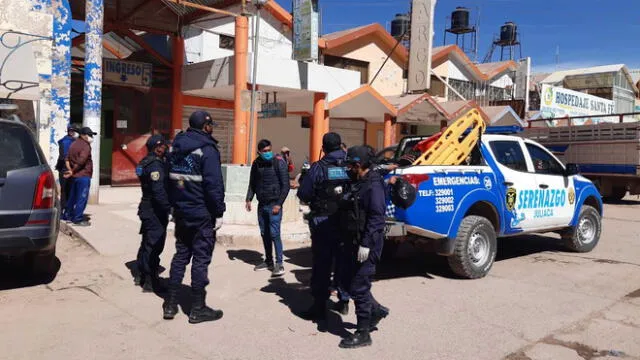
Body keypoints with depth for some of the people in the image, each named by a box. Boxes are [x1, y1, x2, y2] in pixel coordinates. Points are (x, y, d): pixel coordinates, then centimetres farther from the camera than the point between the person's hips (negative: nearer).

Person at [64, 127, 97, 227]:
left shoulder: (73, 144, 15)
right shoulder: (86, 146, -13)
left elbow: (67, 159, 10)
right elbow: (81, 161, -22)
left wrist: (71, 171, 2)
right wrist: (72, 171, -10)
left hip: (74, 176, 9)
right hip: (83, 176, -9)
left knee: (72, 196, 18)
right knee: (82, 198, -4)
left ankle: (69, 215, 27)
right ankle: (78, 219, -3)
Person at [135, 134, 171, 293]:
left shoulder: (147, 162, 13)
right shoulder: (156, 164, -18)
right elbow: (159, 191, -26)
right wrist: (169, 208, -22)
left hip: (147, 209, 10)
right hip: (155, 211, -10)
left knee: (147, 242, 19)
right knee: (155, 245, -4)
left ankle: (141, 276, 31)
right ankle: (151, 282, 3)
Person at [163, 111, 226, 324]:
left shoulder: (176, 146, 10)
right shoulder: (207, 149, -14)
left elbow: (170, 178, 15)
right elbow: (214, 184, -19)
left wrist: (175, 205, 19)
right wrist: (218, 213, -13)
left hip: (181, 212, 8)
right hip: (202, 214, -7)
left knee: (181, 255, 16)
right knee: (201, 259, 1)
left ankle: (170, 304, 20)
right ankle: (198, 309, 9)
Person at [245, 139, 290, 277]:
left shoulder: (279, 162, -7)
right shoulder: (256, 164, 8)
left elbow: (286, 185, -8)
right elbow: (252, 183, 18)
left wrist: (279, 204, -13)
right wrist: (249, 199, 5)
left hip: (274, 204, -5)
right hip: (262, 204, 5)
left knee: (274, 233, -9)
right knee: (264, 233, 11)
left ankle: (279, 264, -2)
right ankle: (268, 261, 23)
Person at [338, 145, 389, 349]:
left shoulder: (373, 185, -16)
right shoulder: (359, 183, 14)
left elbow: (377, 217, -23)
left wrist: (366, 244, -25)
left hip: (367, 245, -10)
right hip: (355, 241, 10)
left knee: (358, 288, -3)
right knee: (348, 281, 15)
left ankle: (363, 334, 10)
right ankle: (376, 310, 32)